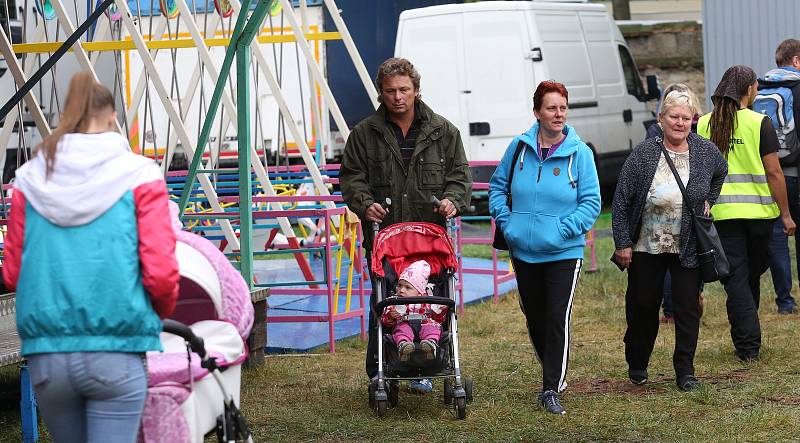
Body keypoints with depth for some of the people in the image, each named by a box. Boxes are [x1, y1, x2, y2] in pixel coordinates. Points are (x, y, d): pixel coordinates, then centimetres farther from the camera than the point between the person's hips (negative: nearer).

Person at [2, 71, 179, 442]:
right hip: (117, 353, -3)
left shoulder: (30, 179, 5)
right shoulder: (139, 176, -3)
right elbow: (161, 274, -7)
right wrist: (159, 313, 14)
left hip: (45, 354, 3)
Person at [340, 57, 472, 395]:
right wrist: (364, 203, -11)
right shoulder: (365, 134, 8)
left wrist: (453, 199, -8)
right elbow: (351, 176, 8)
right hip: (382, 233, -1)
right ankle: (379, 373, 6)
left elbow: (459, 173, 12)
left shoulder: (442, 131, 10)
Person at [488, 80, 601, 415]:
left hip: (564, 253, -4)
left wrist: (564, 230, -15)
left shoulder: (580, 153, -6)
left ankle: (551, 390, -4)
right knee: (534, 319, 14)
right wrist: (504, 221, 2)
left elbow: (591, 202, -5)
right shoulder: (519, 147, 2)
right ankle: (554, 375, 34)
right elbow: (497, 185, 15)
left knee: (558, 320, -10)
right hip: (523, 252, 4)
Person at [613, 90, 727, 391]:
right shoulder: (643, 154, -9)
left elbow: (720, 172, 25)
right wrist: (623, 244, -8)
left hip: (688, 249, 1)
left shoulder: (705, 151, -1)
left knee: (688, 308, 0)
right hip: (646, 247, -1)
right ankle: (637, 365, 29)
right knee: (643, 306, 9)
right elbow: (621, 201, -6)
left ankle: (685, 371, 8)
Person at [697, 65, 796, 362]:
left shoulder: (703, 125, 2)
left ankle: (748, 346, -4)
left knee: (736, 279, 2)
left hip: (721, 212, 1)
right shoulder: (759, 123, -8)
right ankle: (748, 334, 29)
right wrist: (785, 214, -2)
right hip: (759, 210, -1)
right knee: (753, 274, 18)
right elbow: (774, 172, -9)